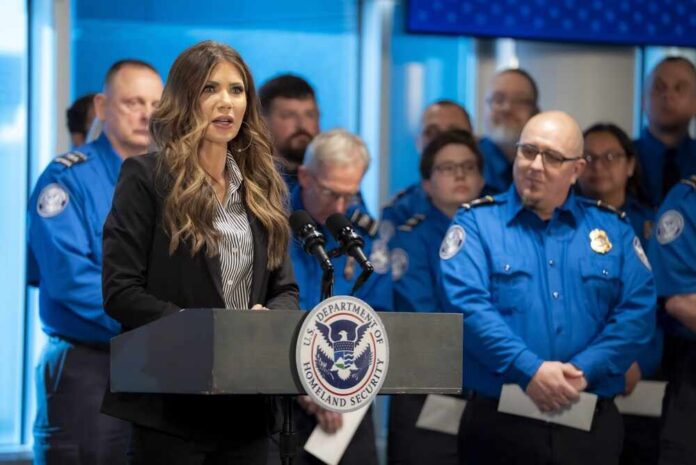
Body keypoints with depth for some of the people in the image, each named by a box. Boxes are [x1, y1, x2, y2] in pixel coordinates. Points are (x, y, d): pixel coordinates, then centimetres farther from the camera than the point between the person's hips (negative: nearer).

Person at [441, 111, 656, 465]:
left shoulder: (612, 228, 11)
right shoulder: (475, 222, 3)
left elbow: (638, 310, 1)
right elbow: (468, 305, -11)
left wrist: (584, 370, -13)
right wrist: (528, 371, -21)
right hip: (500, 423, -2)